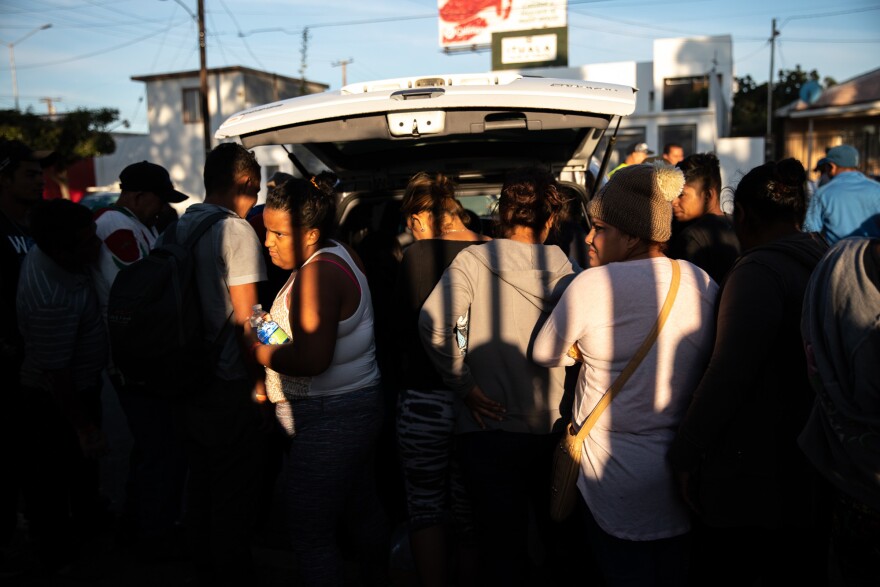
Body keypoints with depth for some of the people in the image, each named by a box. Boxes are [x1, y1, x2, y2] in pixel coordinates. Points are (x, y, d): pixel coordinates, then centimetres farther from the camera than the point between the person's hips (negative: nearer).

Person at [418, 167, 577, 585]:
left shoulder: (472, 260, -6)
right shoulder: (563, 269, -2)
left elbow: (433, 322, -20)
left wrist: (464, 385, -11)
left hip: (489, 427, -1)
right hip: (552, 428, 2)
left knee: (502, 550, 11)